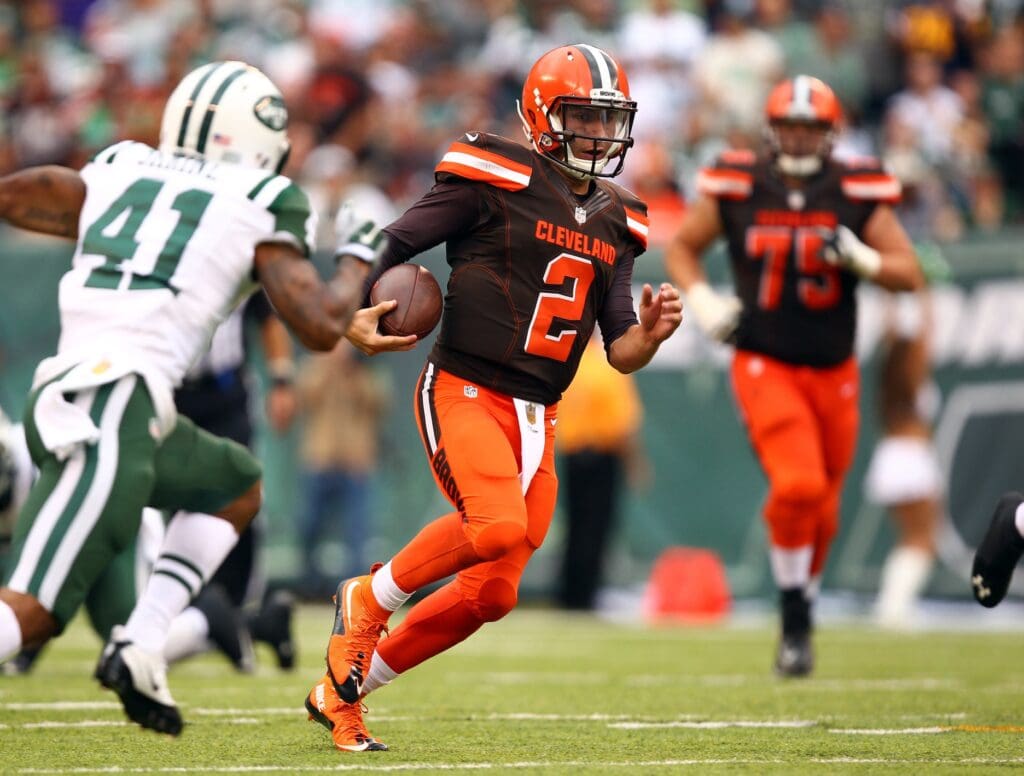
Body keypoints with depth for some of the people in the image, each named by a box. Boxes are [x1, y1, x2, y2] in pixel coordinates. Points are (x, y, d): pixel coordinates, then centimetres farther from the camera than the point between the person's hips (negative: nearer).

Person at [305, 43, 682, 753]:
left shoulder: (615, 223, 14)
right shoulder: (495, 180, -6)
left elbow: (621, 353, 13)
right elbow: (389, 246, -4)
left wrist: (651, 333, -9)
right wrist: (355, 319, -21)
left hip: (537, 417, 7)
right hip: (465, 392, -7)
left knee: (491, 595, 5)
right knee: (498, 528, -32)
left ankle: (340, 694, 22)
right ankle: (370, 599, -3)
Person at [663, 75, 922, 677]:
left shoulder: (858, 194, -3)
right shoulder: (736, 189, -4)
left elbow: (911, 273, -2)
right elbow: (682, 247, 11)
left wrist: (860, 259, -21)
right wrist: (703, 301, -6)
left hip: (834, 372, 3)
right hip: (765, 365, -2)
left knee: (821, 512, 11)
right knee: (797, 486, -21)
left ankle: (804, 601, 35)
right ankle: (795, 625, -6)